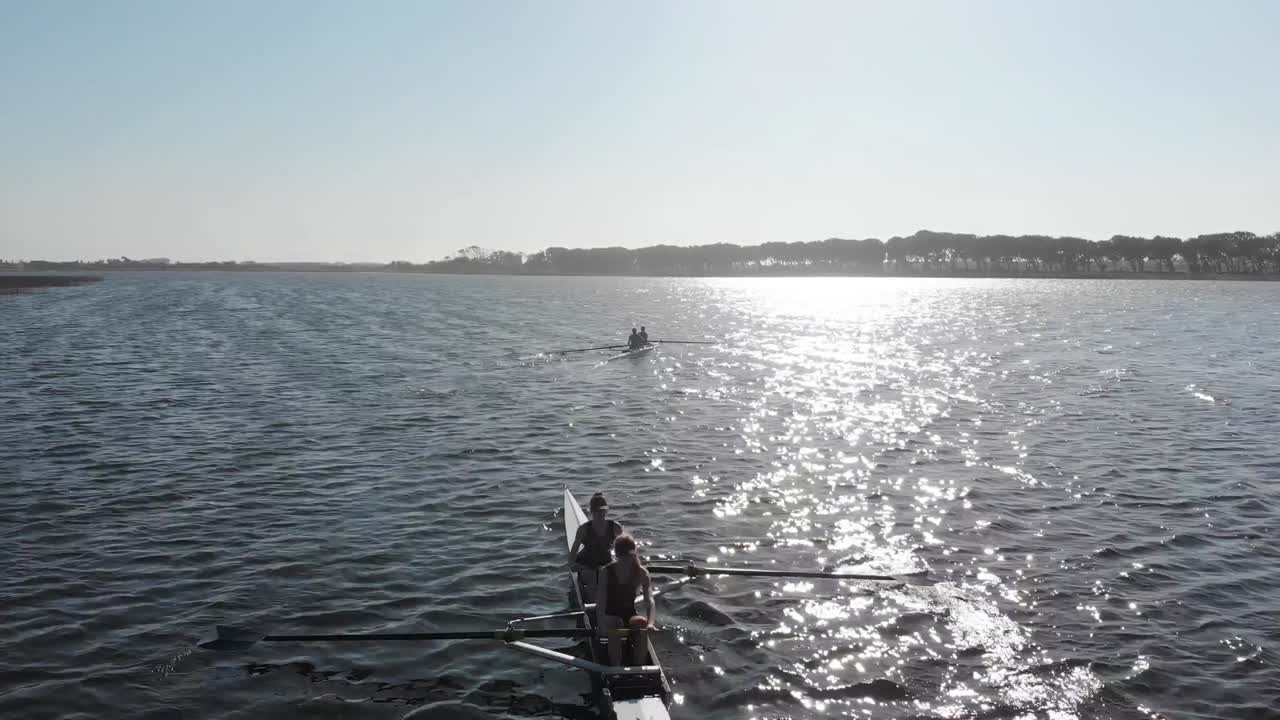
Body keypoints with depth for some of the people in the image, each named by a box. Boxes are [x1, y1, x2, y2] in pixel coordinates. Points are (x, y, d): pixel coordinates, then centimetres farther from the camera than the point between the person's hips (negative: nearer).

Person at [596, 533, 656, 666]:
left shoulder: (641, 573, -7)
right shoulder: (606, 572, -11)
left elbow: (650, 600, -20)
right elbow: (601, 601, -20)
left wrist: (650, 622, -39)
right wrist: (601, 623, -38)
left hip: (630, 614, 2)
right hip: (610, 615, -2)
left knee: (642, 624, -30)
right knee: (615, 627, -34)